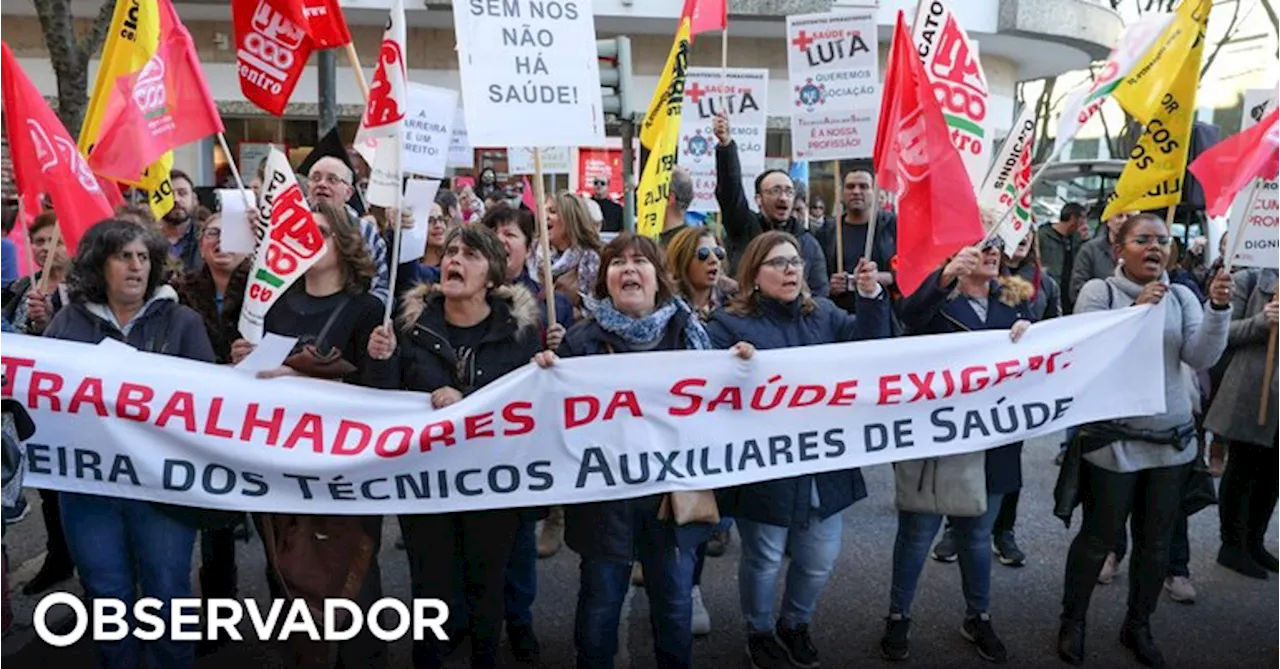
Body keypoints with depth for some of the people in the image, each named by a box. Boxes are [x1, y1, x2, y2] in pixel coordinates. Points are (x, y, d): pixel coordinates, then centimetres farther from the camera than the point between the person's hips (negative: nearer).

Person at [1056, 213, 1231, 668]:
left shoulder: (1181, 297, 4)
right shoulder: (1099, 291, -7)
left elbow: (1201, 358, -7)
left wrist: (1218, 309, -22)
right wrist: (1137, 311, -25)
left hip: (1173, 439, 4)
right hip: (1113, 440, -4)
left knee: (1155, 541, 15)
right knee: (1099, 537, 6)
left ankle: (1137, 626, 34)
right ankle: (1072, 621, 26)